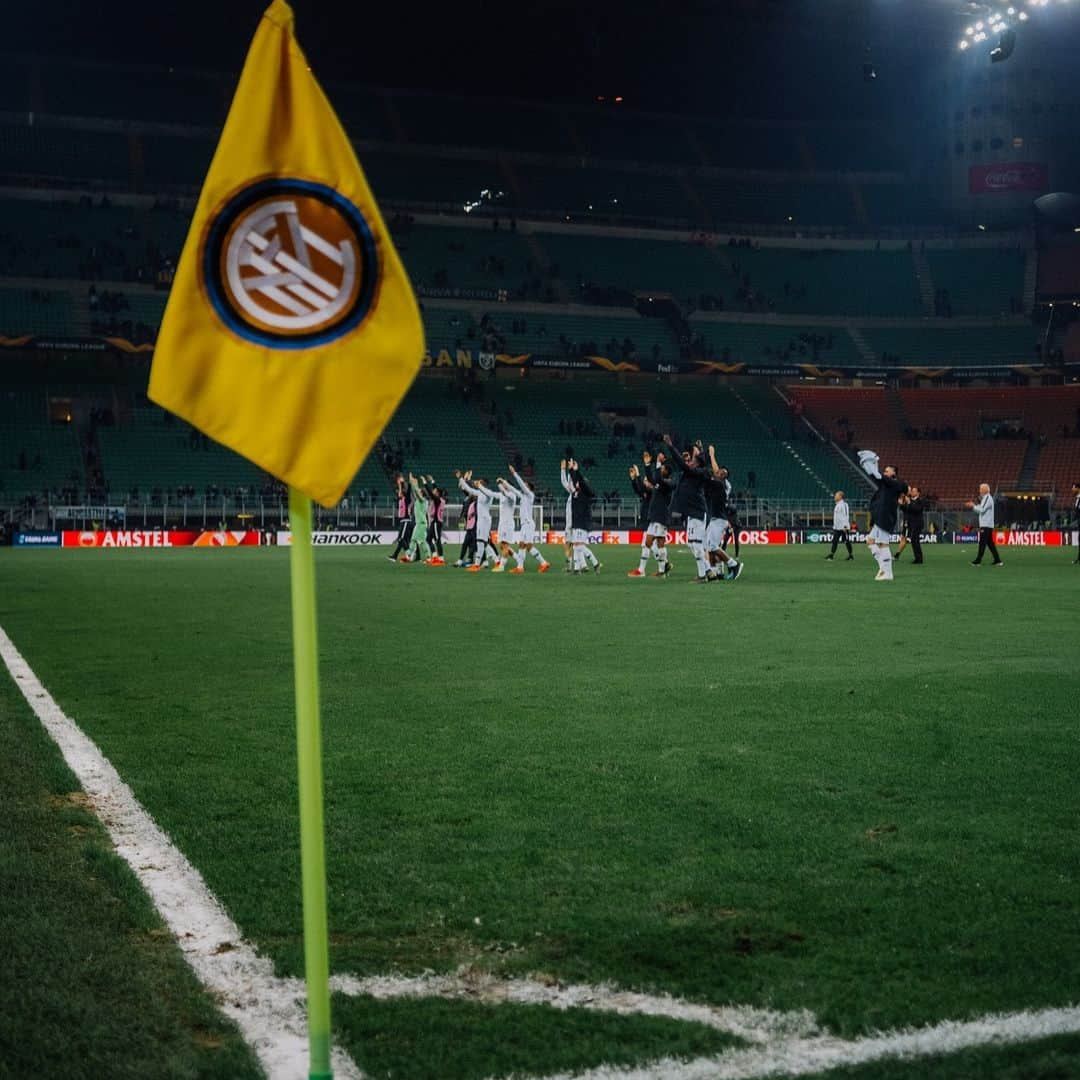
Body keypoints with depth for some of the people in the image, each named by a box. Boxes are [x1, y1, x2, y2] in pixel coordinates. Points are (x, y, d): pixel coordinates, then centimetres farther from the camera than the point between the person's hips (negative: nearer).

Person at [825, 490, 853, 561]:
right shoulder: (836, 505, 16)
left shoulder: (843, 505, -13)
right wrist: (834, 525, 22)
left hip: (843, 527, -9)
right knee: (835, 541, 7)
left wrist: (845, 526, -24)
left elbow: (846, 515, -19)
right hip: (836, 528, 9)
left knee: (846, 541, -3)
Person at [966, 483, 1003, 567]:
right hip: (986, 525, 10)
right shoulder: (985, 498, 19)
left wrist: (973, 505, -6)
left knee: (982, 543, -9)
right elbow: (980, 510, 23)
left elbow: (982, 510, -19)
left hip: (986, 525, -10)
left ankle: (978, 561, -9)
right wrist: (973, 506, 12)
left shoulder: (988, 498, -12)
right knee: (990, 543, 9)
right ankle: (997, 560, 9)